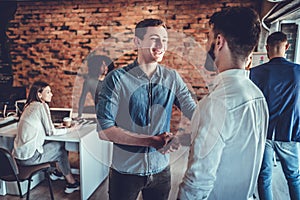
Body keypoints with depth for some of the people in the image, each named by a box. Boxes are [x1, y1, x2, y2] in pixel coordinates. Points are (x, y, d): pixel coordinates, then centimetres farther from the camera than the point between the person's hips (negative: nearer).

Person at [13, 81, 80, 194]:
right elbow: (51, 132, -11)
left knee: (58, 145, 18)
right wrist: (70, 129, 0)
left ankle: (55, 172, 32)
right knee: (61, 148, 8)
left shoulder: (29, 106, 10)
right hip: (29, 157, -8)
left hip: (19, 153, 8)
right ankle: (71, 183, 17)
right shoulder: (42, 106, -14)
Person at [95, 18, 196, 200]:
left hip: (161, 169, 3)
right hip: (125, 171, -3)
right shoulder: (117, 78, -13)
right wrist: (152, 141, -23)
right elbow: (104, 130, -17)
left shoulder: (173, 78, -2)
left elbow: (196, 114, -8)